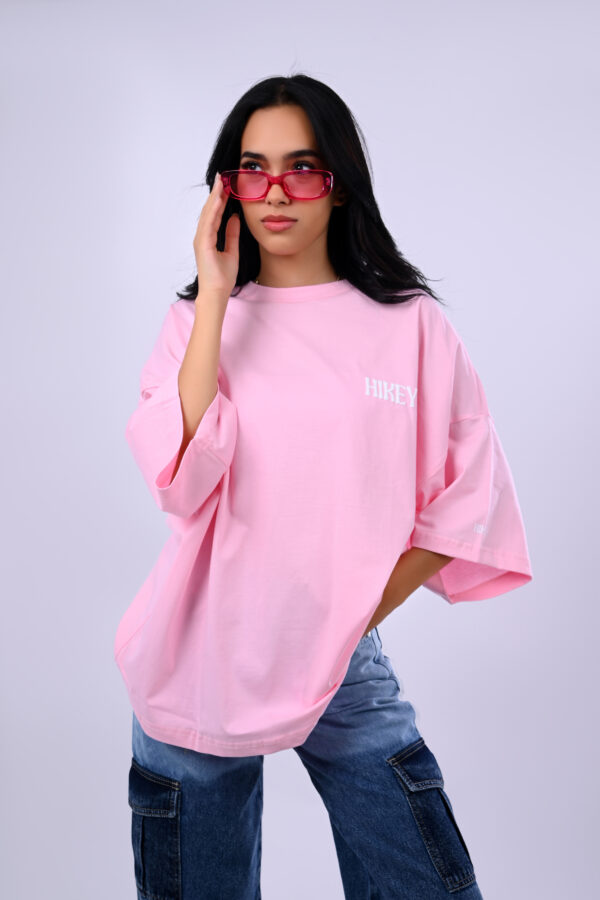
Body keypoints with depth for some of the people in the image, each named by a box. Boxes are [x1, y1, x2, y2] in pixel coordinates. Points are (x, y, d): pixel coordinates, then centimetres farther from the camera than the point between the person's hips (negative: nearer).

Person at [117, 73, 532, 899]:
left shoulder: (412, 322, -1)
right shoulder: (198, 320, 1)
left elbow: (464, 501, 1)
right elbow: (182, 483, -16)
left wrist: (358, 618, -4)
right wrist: (215, 296, -13)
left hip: (347, 672, 0)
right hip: (199, 668, 1)